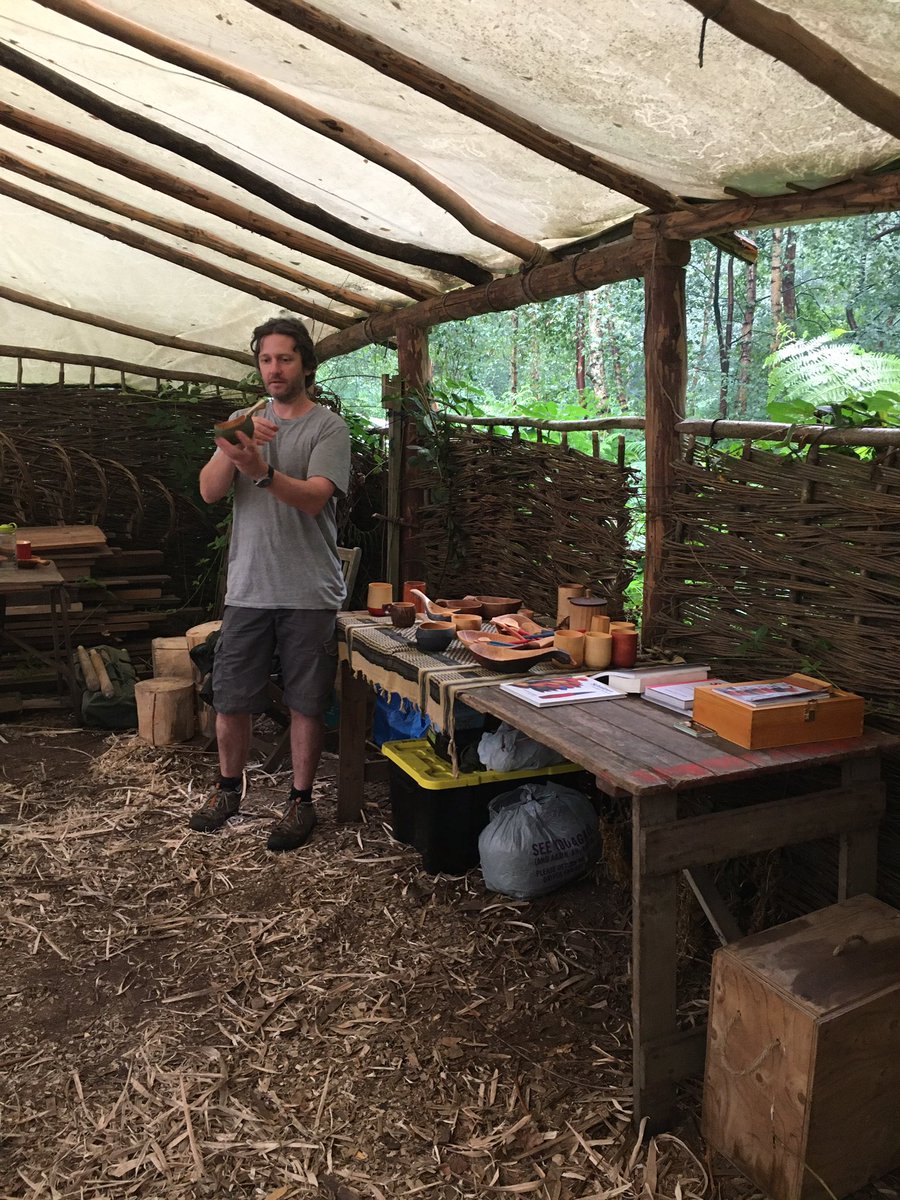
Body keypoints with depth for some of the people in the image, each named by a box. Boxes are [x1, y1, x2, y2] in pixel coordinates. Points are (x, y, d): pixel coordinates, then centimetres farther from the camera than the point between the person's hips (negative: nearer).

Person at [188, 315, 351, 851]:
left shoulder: (329, 426, -3)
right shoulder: (244, 423, 10)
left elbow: (314, 498, -17)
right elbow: (209, 491, -2)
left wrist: (261, 471, -34)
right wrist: (231, 451, -22)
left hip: (309, 593, -3)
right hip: (248, 589, 4)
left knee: (307, 702, 6)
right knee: (231, 698, 11)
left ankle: (302, 800, 22)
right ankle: (229, 788, 33)